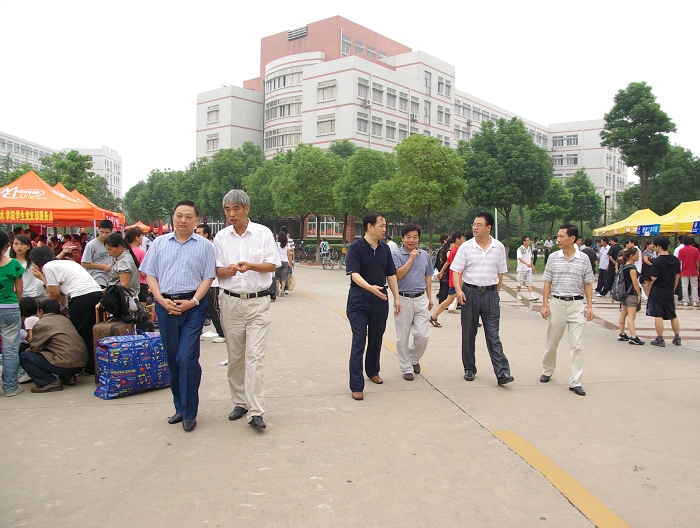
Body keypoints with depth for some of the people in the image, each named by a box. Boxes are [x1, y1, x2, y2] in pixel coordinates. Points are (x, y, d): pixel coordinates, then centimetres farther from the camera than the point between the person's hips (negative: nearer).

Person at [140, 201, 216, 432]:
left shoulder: (204, 246, 4)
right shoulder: (159, 243, 10)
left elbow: (208, 277, 0)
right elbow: (150, 275, 8)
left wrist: (193, 301, -12)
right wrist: (162, 300, -6)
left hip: (193, 306, -3)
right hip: (165, 306, 3)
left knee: (187, 359, -9)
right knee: (172, 359, 10)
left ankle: (189, 412, 4)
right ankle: (179, 407, 24)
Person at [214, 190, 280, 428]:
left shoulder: (263, 233, 0)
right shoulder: (221, 237, 6)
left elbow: (272, 265, 0)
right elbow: (217, 270, 7)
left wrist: (250, 266, -19)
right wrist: (227, 270, -16)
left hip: (258, 301, -3)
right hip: (231, 301, 3)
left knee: (255, 356, -8)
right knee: (235, 356, 9)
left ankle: (255, 411, -7)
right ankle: (240, 402, 23)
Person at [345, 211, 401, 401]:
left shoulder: (385, 248, 8)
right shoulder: (356, 247, -9)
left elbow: (391, 274, 12)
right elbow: (354, 274, -19)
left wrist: (397, 298, 7)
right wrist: (370, 287, -35)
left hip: (380, 300, 5)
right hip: (359, 301, -5)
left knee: (376, 339, 16)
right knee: (359, 342, -4)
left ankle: (372, 371, 38)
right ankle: (356, 386, -1)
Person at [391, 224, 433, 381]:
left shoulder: (424, 255, 9)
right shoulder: (396, 254, -5)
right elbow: (397, 275, -16)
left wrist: (429, 297, 16)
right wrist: (411, 259, -16)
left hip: (421, 299, 3)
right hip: (403, 299, -3)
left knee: (422, 334, -2)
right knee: (403, 338, 5)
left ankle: (414, 359, 25)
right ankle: (406, 368, 19)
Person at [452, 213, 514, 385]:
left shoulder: (499, 248, 3)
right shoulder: (466, 247, -1)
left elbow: (500, 273, 10)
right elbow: (456, 271, -4)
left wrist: (495, 293, 8)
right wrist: (458, 290, -18)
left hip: (490, 293, 0)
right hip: (470, 292, 0)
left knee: (493, 336, -2)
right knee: (468, 334, 9)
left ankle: (502, 373, -3)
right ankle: (469, 369, 21)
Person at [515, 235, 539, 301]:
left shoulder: (529, 249, 9)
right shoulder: (520, 249, -12)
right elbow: (520, 258, -25)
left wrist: (532, 265, 21)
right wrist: (527, 263, -38)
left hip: (529, 269, 5)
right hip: (521, 269, -5)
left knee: (529, 282, 0)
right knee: (520, 282, 4)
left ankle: (532, 296, -8)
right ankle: (518, 295, 20)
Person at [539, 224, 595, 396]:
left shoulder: (584, 259, 0)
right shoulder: (553, 257, 1)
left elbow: (588, 284, 5)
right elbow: (547, 283, 4)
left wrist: (590, 306, 0)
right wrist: (545, 305, -1)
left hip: (576, 305, -1)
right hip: (557, 303, 1)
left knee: (576, 346, -2)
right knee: (552, 342, 13)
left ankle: (575, 382, 5)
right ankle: (547, 371, 33)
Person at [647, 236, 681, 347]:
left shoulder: (657, 261, -15)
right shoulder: (675, 260, 3)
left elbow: (653, 278, -15)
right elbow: (677, 276, 10)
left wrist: (649, 290, 0)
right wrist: (673, 289, 19)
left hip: (657, 292, -5)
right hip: (669, 293, 6)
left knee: (658, 316, -1)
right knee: (673, 316, 15)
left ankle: (660, 340, 1)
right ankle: (677, 338, 22)